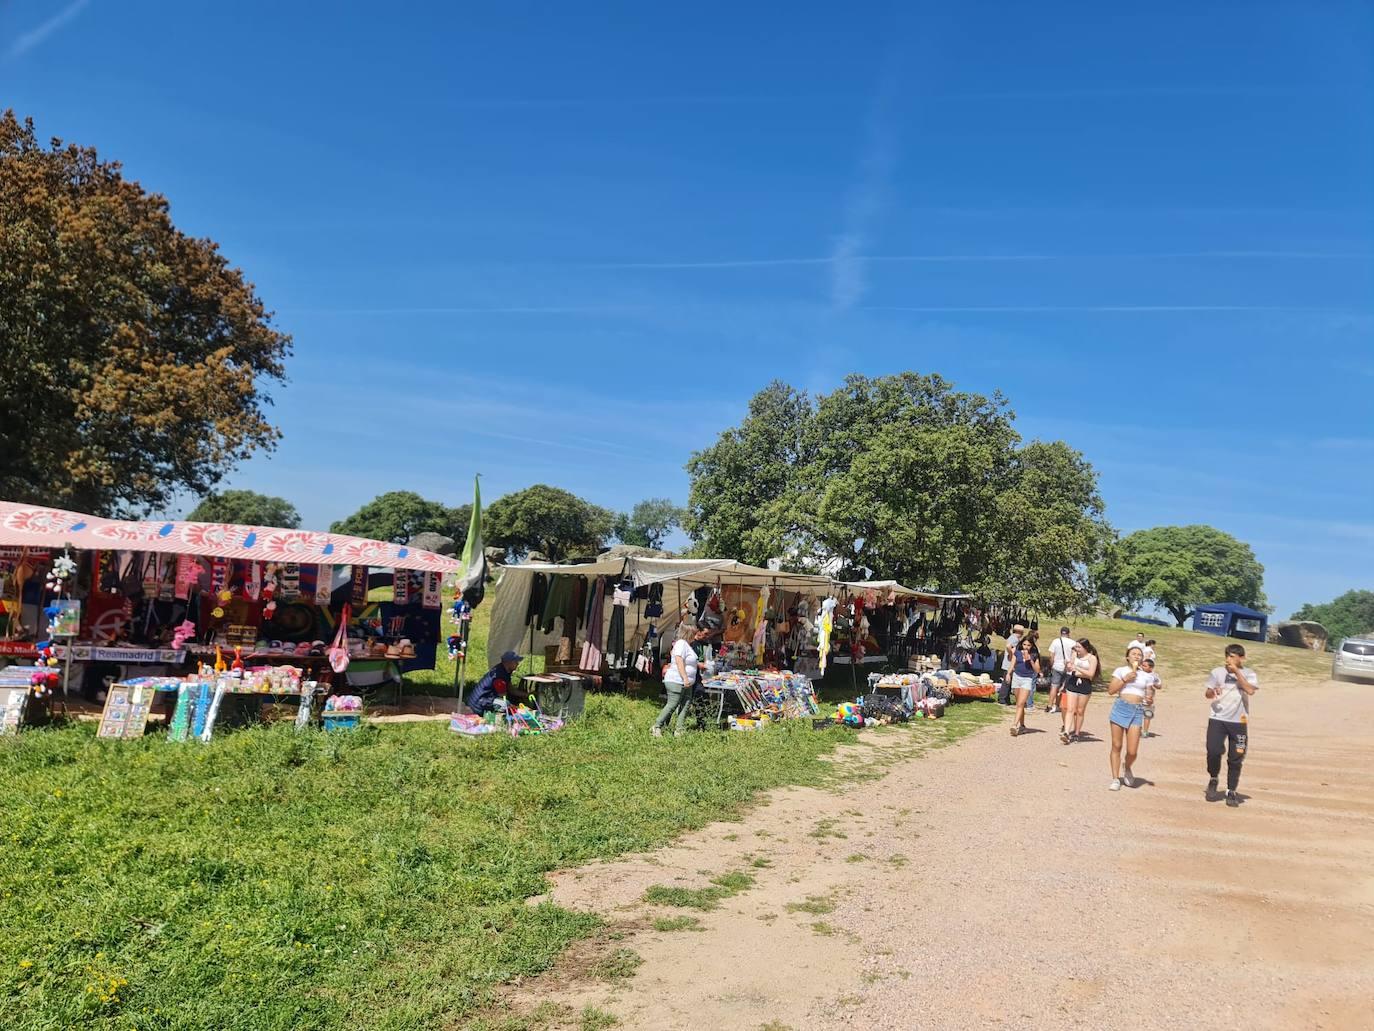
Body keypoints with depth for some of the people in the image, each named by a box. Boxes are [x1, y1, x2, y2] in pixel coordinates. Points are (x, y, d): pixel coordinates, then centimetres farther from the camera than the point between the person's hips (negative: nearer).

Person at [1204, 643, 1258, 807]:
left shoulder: (1248, 674, 2)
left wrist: (1237, 671, -18)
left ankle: (1231, 792, 18)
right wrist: (1212, 693, -16)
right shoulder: (1218, 672, 5)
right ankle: (1213, 780, 15)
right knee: (1213, 751, -13)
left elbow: (1250, 690, -18)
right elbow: (1207, 694, 7)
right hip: (1217, 719, 0)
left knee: (1235, 758, 3)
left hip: (1239, 722, 0)